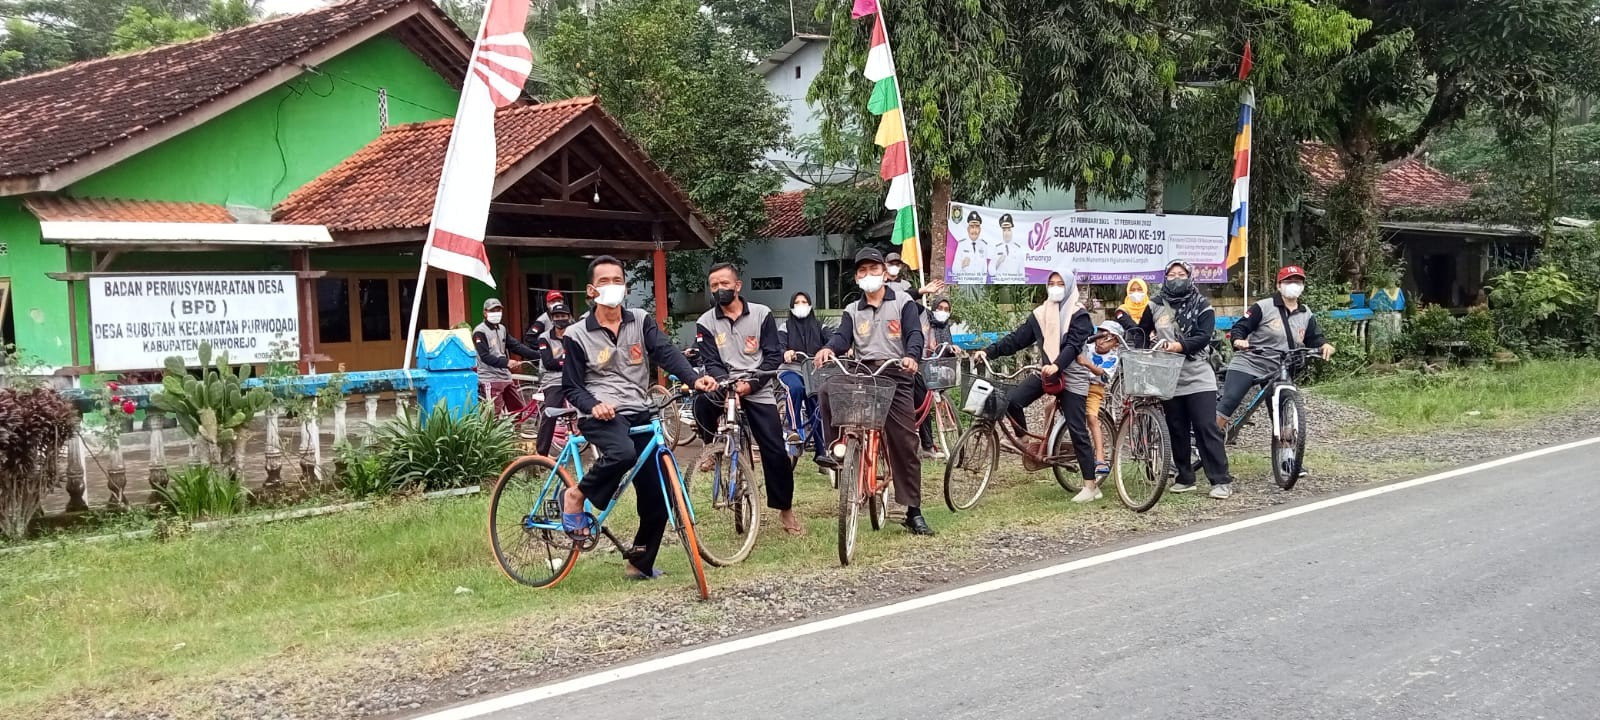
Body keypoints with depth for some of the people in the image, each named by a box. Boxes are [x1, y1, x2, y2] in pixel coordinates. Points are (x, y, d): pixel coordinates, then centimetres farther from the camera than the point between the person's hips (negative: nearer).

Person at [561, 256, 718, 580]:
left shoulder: (641, 322, 7)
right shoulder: (576, 335, -1)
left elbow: (666, 353, -9)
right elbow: (571, 388, 1)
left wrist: (695, 378, -27)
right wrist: (594, 405, -21)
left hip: (639, 415, 4)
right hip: (602, 414, -4)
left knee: (657, 498, 2)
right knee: (623, 453, -38)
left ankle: (640, 563, 23)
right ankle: (576, 496, -12)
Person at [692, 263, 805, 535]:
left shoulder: (762, 314, 0)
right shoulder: (706, 322, 1)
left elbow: (774, 355, -2)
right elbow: (711, 363, -3)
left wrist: (751, 384, -16)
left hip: (757, 390, 0)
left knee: (776, 450, -5)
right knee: (703, 401, -33)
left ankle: (785, 510, 13)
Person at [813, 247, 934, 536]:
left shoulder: (903, 302, 8)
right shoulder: (852, 311, 18)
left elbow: (915, 334, -6)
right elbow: (843, 337, 1)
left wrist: (911, 356, -29)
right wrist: (829, 349, -24)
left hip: (895, 375, -2)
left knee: (904, 444, -3)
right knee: (828, 390, -30)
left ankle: (913, 512, 5)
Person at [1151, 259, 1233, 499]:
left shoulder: (1202, 306, 1)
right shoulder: (1156, 306, 10)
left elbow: (1203, 337, -11)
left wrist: (1178, 346, -25)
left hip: (1198, 378, -3)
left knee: (1207, 429, -7)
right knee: (1177, 431, 9)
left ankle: (1221, 480, -4)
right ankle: (1185, 477, 20)